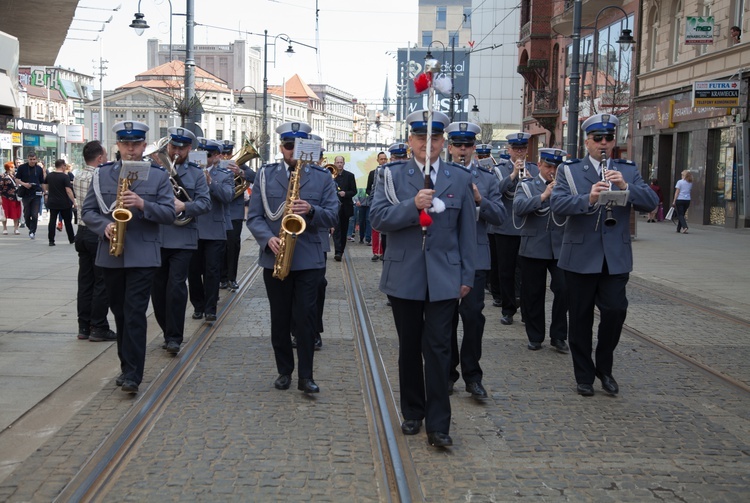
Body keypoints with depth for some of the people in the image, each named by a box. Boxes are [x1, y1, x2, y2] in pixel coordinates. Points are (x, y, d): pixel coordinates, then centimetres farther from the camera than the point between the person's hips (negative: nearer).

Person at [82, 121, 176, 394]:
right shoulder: (102, 174, 8)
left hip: (143, 255, -3)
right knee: (120, 312, 11)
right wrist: (105, 225, -13)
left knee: (135, 313, -9)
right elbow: (88, 211, 7)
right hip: (110, 255, 3)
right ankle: (127, 366, 24)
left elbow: (169, 213, -4)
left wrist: (142, 204, -20)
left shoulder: (158, 176, 2)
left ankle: (132, 374, -7)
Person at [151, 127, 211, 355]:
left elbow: (205, 203, -1)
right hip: (155, 237, 2)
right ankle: (167, 331, 24)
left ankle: (174, 337, -3)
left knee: (176, 286, -9)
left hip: (182, 239, -2)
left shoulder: (196, 173, 7)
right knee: (158, 288, 8)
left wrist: (184, 206, -18)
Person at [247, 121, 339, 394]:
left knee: (305, 318, -2)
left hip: (309, 259, -1)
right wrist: (268, 238, -16)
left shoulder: (322, 177, 4)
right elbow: (254, 216, 2)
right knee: (279, 318, 9)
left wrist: (311, 211, -20)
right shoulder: (265, 175, 6)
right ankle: (284, 371, 22)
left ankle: (305, 376, 6)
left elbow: (332, 216, 0)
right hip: (274, 258, 1)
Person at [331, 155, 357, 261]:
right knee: (336, 229, -11)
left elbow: (354, 191, 3)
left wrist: (345, 193, -16)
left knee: (344, 230, 9)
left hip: (345, 207, 2)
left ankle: (341, 251, 20)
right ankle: (338, 252, -17)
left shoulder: (350, 175, 4)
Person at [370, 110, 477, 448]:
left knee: (438, 349, -3)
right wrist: (413, 205, -23)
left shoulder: (460, 179, 5)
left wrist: (467, 276, 4)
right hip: (404, 277, 1)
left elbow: (467, 231, 7)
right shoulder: (393, 176, 2)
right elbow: (378, 218, -9)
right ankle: (412, 413, 26)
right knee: (409, 348, 11)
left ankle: (438, 425, 2)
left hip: (444, 278, 0)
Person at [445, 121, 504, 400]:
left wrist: (479, 200, -17)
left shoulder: (487, 178, 5)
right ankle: (448, 372, 21)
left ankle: (472, 375, 8)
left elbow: (499, 216, -1)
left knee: (473, 314, -5)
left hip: (475, 257, 0)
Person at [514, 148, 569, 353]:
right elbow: (518, 208, -12)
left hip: (560, 248, 1)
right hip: (533, 249, 0)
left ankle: (558, 336, 6)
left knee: (564, 289, -9)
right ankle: (535, 336, 19)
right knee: (533, 294, 5)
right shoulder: (527, 186, 6)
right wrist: (543, 195, -18)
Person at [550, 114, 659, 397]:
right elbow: (556, 205, -13)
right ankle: (584, 376, 20)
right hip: (580, 258, -1)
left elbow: (651, 202, -3)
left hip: (615, 258, 1)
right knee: (580, 318, 5)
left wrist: (626, 187, -20)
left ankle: (604, 368, 16)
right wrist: (588, 199, -29)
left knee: (615, 310, -8)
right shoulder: (569, 171, 3)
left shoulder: (628, 171, 10)